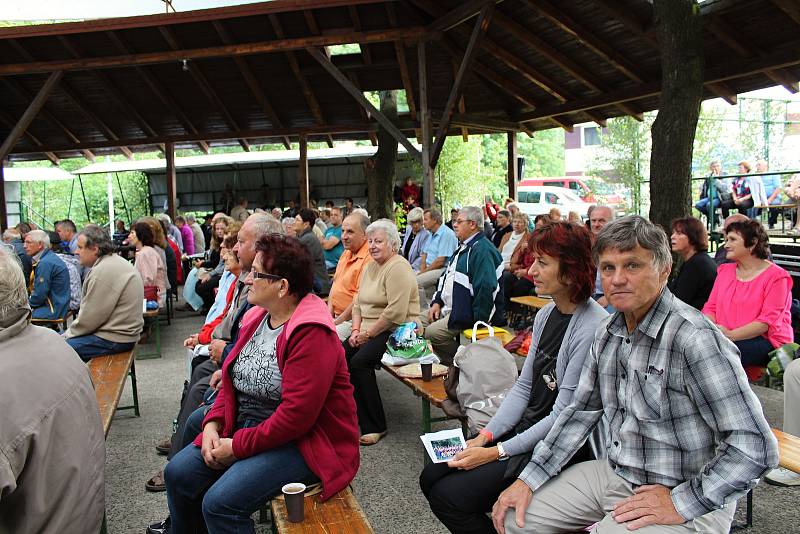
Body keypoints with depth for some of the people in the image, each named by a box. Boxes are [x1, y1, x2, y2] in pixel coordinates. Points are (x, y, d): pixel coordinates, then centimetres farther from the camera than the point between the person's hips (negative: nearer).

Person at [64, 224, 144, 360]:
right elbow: (91, 311, 17)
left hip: (115, 339, -11)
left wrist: (68, 335, -2)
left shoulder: (104, 271, -21)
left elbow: (90, 317, -18)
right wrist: (68, 333, 12)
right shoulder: (112, 262, 13)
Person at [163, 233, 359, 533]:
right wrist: (213, 426, -5)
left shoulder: (312, 335, -23)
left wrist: (237, 447, -19)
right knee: (178, 473, 1)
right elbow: (233, 382, 11)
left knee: (220, 503, -22)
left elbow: (295, 416, -27)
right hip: (246, 428, 9)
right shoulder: (257, 318, 5)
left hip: (303, 443, -8)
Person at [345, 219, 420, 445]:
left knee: (359, 362, -26)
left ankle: (375, 426, -15)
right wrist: (356, 330, 2)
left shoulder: (398, 268, -14)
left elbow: (395, 312, -23)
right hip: (369, 331, 9)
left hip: (397, 332, -9)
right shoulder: (370, 266, 16)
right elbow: (358, 302, 17)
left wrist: (368, 333, -16)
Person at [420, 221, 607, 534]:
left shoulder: (592, 329, -23)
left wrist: (498, 452, -17)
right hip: (523, 427, 9)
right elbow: (523, 387, 9)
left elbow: (563, 415, -21)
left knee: (449, 496, -14)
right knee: (431, 477, 3)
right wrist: (485, 436, -1)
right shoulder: (546, 315, 6)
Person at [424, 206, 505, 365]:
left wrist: (478, 322, -23)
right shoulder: (463, 247, 17)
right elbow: (445, 277, 23)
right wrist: (437, 302, 10)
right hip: (449, 308, 10)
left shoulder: (482, 250, -18)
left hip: (465, 313, -10)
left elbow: (485, 288, -26)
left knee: (432, 332, -23)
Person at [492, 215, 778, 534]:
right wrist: (528, 479, 2)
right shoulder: (608, 333, 3)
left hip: (681, 498, -7)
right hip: (612, 472, 7)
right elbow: (582, 410, 9)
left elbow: (756, 447, -25)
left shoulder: (695, 338, -24)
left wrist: (681, 504, -21)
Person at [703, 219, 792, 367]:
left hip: (767, 341, -5)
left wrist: (731, 335, -21)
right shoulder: (724, 270, 18)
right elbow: (710, 307, 13)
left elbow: (768, 321, -12)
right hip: (724, 338, 5)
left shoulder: (776, 276, -2)